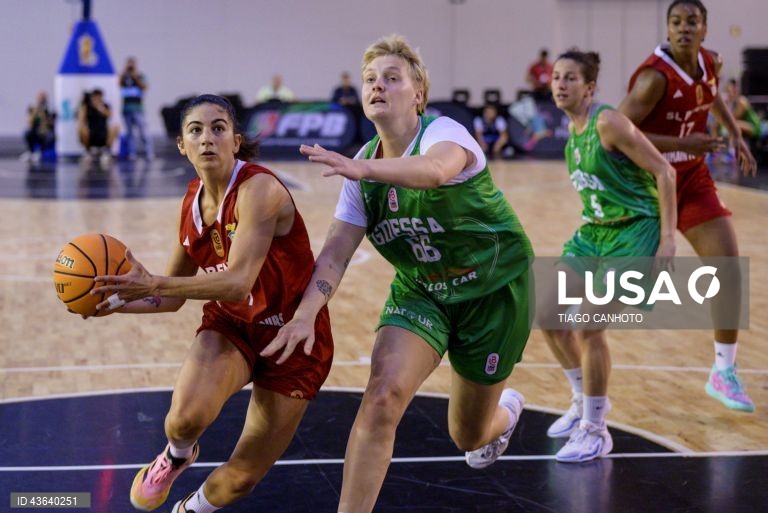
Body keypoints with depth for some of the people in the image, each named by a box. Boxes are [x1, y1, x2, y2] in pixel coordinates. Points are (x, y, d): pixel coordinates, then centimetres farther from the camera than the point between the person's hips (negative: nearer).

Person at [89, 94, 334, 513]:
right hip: (230, 325, 4)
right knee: (186, 417, -28)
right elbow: (172, 297, 8)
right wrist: (117, 302, -9)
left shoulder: (258, 189, -24)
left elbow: (237, 283, -35)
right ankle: (177, 455, 10)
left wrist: (151, 283, -40)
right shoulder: (192, 204, -3)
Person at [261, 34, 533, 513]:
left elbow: (435, 169, -49)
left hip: (493, 290, -4)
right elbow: (336, 252, -10)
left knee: (470, 437, 10)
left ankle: (505, 409, 48)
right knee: (382, 394, -23)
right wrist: (306, 315, -27)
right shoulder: (364, 169, -5)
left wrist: (363, 168, -66)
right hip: (419, 292, 4)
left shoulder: (445, 133, -23)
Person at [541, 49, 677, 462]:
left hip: (634, 233, -9)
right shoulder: (573, 129, 6)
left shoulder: (608, 123, -19)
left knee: (588, 326, -15)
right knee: (548, 315, 5)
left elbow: (664, 172, -17)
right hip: (593, 231, 9)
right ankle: (583, 401, 27)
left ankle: (595, 432, 1)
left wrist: (668, 238, -20)